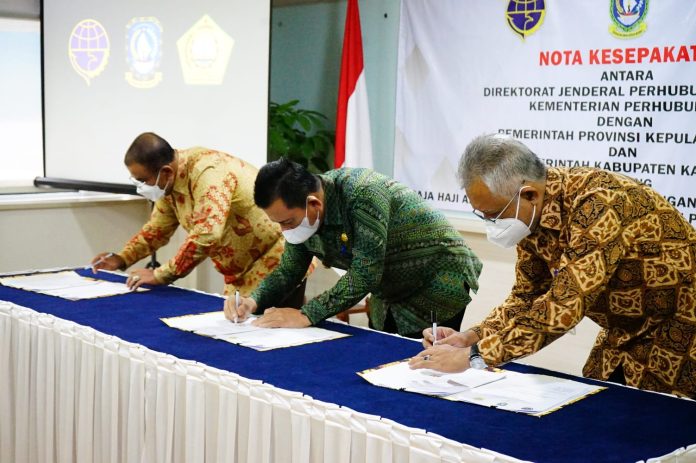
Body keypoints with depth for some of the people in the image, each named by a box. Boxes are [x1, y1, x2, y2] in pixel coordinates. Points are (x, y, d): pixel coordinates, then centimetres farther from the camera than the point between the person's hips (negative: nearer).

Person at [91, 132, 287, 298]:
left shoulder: (208, 172, -28)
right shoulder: (169, 181, 0)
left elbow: (206, 236, -37)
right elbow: (157, 227, 15)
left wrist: (160, 275, -28)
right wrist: (121, 259, 1)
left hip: (276, 259, -8)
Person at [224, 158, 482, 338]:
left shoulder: (364, 193, -32)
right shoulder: (299, 211, -9)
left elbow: (364, 275, -34)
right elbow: (288, 271, 3)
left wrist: (306, 316, -31)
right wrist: (253, 301, -15)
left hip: (440, 276, -7)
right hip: (390, 295, 7)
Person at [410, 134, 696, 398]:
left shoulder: (599, 203, -32)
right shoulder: (531, 214, -7)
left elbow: (565, 306, -37)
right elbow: (527, 296, 3)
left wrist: (473, 355, -33)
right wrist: (469, 337, -13)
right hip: (623, 335, 7)